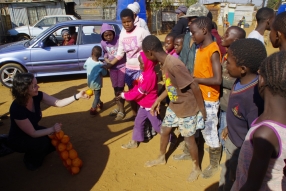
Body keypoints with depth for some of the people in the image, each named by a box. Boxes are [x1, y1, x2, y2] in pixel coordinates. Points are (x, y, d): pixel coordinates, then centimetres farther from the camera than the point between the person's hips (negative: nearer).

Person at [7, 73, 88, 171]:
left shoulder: (37, 96, -19)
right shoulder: (17, 109, -37)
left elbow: (58, 102, -20)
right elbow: (33, 134, -30)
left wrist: (77, 96, -31)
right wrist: (52, 129, -30)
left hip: (34, 130, 7)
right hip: (18, 140, -6)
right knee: (43, 141, -31)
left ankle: (37, 153, 19)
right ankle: (30, 160, 3)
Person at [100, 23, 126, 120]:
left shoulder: (119, 39, -18)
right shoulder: (103, 43, -2)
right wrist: (106, 59, -5)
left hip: (122, 66, -5)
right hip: (113, 68, 5)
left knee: (120, 88, -2)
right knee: (115, 88, 14)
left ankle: (122, 111, 10)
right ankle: (118, 107, 31)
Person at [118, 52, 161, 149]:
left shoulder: (150, 76, -31)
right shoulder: (145, 72, 1)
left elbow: (139, 92, -27)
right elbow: (137, 86, 6)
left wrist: (124, 95, -16)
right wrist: (127, 93, -8)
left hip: (150, 106, -9)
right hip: (143, 105, 9)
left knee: (157, 124, 8)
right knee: (138, 122, 15)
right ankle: (134, 142, 29)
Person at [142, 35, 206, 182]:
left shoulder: (174, 65, -31)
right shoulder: (165, 63, -1)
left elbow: (195, 87, -27)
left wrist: (202, 110, -19)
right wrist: (157, 101, 15)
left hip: (188, 109, -9)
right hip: (173, 107, 9)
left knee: (189, 139, 8)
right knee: (164, 131, 19)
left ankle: (196, 168, 33)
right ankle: (161, 158, 44)